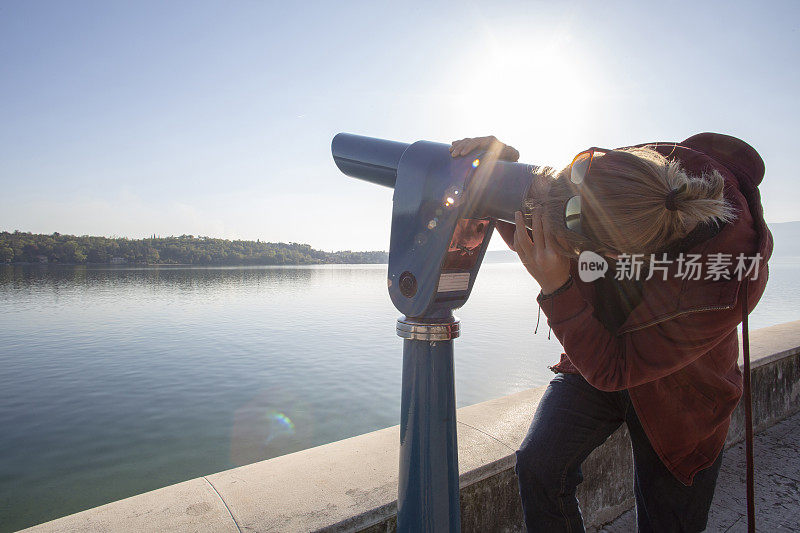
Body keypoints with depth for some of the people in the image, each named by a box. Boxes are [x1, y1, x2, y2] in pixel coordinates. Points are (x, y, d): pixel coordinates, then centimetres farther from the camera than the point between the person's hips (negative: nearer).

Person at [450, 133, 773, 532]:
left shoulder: (721, 287, -37)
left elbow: (614, 369, -28)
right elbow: (528, 236, -9)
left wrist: (556, 287, -41)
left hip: (674, 395, -3)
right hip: (595, 354, 3)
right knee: (538, 465, -15)